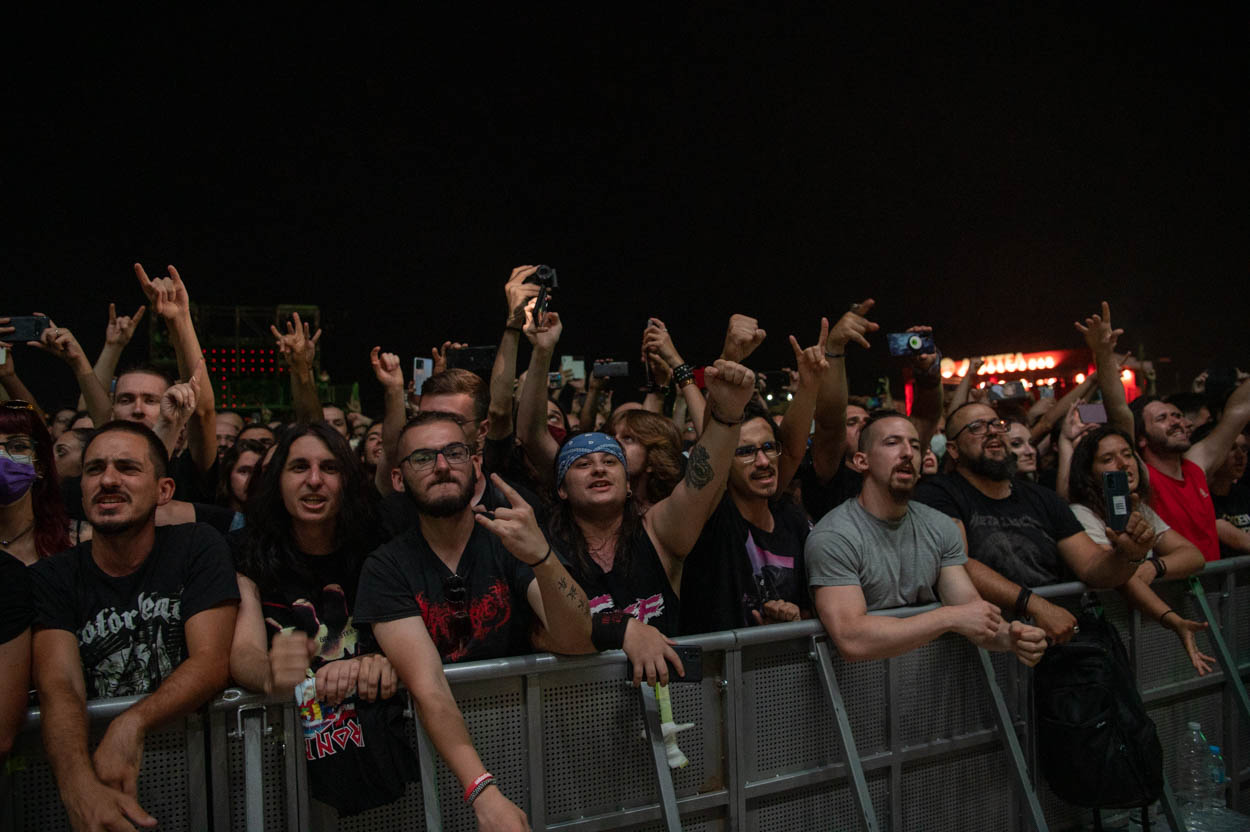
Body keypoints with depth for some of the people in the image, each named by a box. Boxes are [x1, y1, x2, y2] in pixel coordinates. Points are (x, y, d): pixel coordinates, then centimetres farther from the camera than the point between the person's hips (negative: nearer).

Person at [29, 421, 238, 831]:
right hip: (89, 750, 0)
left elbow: (212, 661, -8)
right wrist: (80, 786, -31)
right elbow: (59, 686, -12)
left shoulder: (197, 548, 0)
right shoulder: (51, 578, 1)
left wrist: (131, 725, -26)